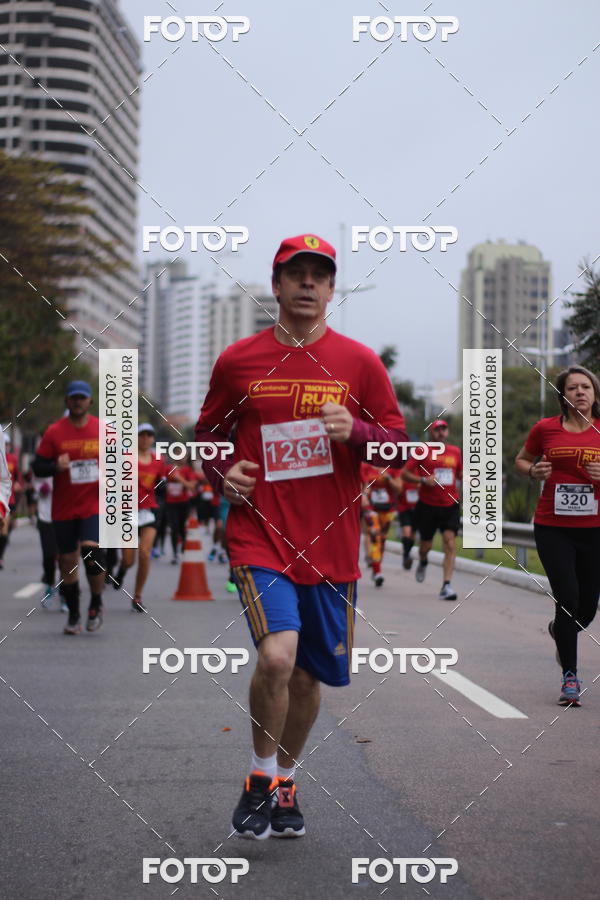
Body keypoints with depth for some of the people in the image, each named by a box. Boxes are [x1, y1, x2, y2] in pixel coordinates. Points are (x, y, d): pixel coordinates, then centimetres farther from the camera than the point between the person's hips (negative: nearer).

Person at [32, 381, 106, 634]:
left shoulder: (103, 430, 3)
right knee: (67, 560, 5)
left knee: (92, 549, -21)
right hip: (63, 508, 1)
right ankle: (73, 616, 20)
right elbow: (37, 467, 1)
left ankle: (96, 603, 3)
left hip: (94, 504, -1)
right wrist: (56, 466, -19)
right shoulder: (54, 432, 0)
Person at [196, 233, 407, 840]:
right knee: (276, 656, -22)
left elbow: (398, 444, 7)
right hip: (260, 538, -2)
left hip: (330, 545, 2)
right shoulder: (238, 361, 4)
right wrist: (222, 475, -3)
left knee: (308, 678, 10)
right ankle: (260, 779, 3)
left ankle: (284, 783, 35)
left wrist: (354, 431, -13)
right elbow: (208, 432, 17)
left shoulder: (358, 362, 5)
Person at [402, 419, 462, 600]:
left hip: (450, 505, 2)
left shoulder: (455, 451, 10)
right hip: (427, 505, -2)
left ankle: (447, 585, -14)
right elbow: (405, 473, -1)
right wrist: (423, 480, -16)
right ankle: (422, 562, 46)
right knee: (426, 544, 8)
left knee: (450, 542, -13)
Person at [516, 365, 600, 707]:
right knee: (568, 598, -12)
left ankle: (559, 630, 45)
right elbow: (521, 460, 16)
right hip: (553, 528, -1)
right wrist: (533, 471, -5)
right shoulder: (546, 428, 1)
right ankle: (570, 677, 3)